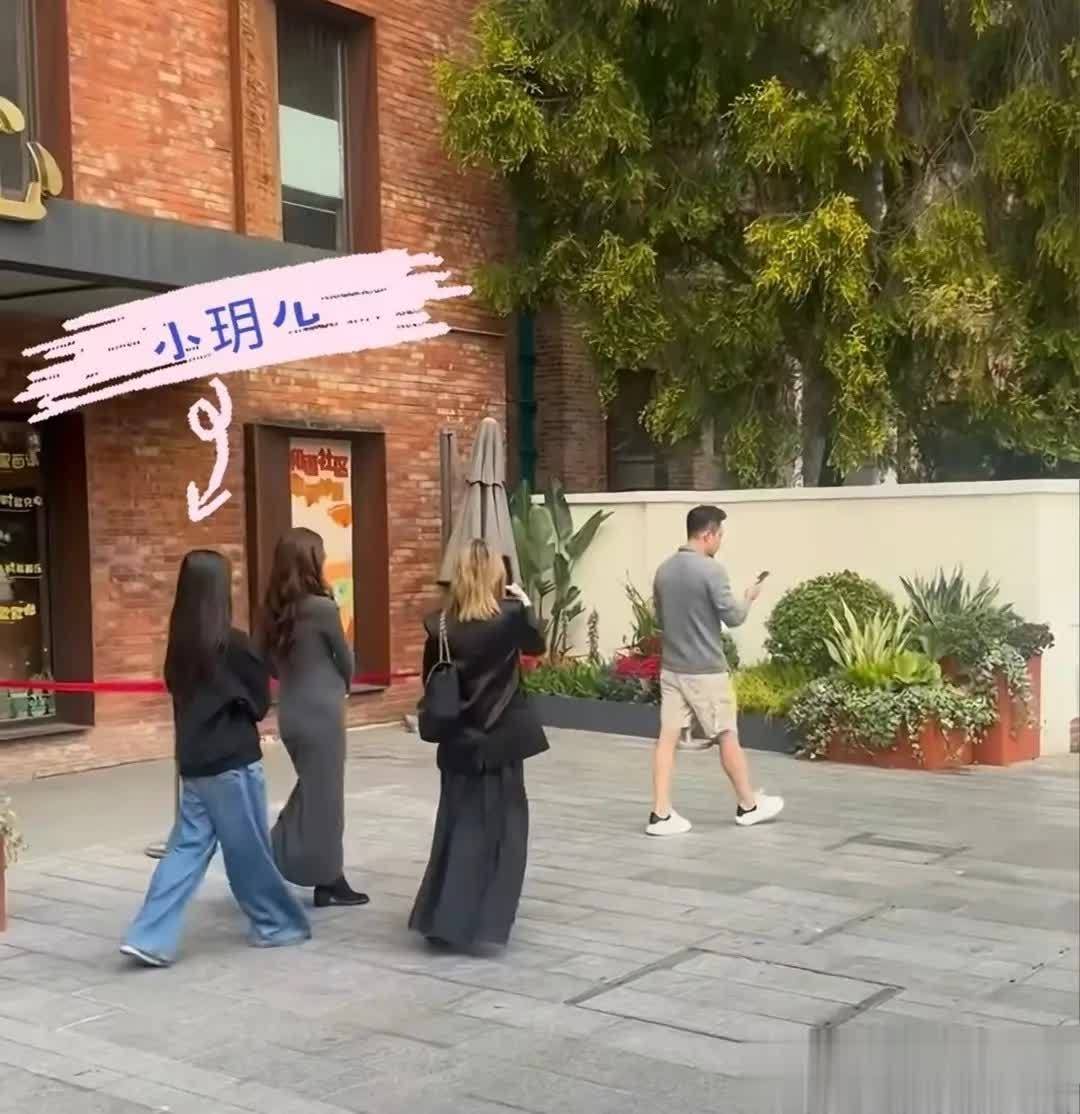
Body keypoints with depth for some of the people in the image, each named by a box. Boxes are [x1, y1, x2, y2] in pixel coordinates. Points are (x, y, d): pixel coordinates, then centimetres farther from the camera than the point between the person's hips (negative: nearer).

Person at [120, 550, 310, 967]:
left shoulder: (180, 642, 3)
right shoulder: (233, 644, -16)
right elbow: (260, 699, -6)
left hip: (194, 762, 6)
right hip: (232, 762, -6)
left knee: (187, 847, 9)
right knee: (249, 849, 7)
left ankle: (150, 936, 3)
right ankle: (277, 924, 23)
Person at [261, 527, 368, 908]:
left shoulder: (275, 609, 2)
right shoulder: (322, 608, -16)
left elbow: (271, 662, 11)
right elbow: (346, 662, -3)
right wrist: (340, 685, 15)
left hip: (291, 712, 6)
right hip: (321, 713, -6)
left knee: (311, 790, 20)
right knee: (324, 795, 5)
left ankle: (272, 854, 15)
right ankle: (328, 881, 16)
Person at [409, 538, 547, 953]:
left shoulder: (441, 625, -6)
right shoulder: (509, 617, -12)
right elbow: (536, 644, 8)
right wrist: (525, 605, 17)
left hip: (458, 741, 3)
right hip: (500, 740, -3)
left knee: (457, 828, 14)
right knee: (501, 831, 8)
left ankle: (444, 918, 15)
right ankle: (482, 923, 8)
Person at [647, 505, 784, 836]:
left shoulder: (664, 570, 6)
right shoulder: (711, 569, -16)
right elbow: (733, 617, -11)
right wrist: (749, 598, 7)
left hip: (671, 668, 6)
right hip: (706, 670, -6)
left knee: (668, 737, 3)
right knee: (727, 737, 9)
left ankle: (661, 814, 2)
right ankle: (748, 805, 24)